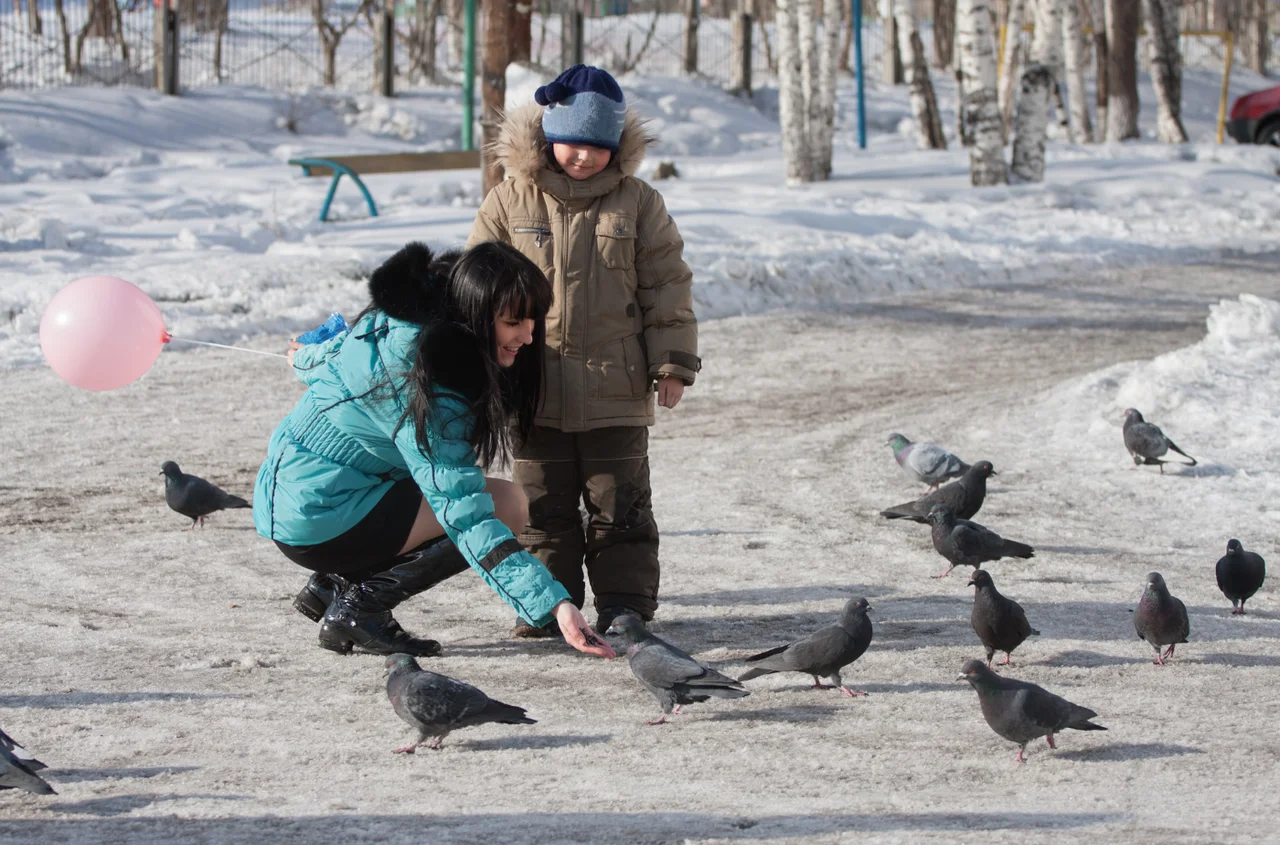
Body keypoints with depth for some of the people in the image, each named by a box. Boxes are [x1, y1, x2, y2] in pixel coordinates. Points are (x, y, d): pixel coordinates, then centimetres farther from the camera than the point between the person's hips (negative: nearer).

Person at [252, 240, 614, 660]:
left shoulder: (400, 320, 1)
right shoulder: (429, 389, -26)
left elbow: (339, 353, 23)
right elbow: (467, 516, -30)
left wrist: (308, 359, 49)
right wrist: (554, 604, -37)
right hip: (320, 522, -10)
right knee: (508, 503, -16)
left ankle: (334, 583, 14)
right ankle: (360, 606, -10)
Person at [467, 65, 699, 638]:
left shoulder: (638, 204, 2)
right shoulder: (511, 202, 1)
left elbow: (667, 287, 5)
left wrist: (672, 363, 1)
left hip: (616, 389, -1)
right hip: (535, 389, 1)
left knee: (620, 504, 5)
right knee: (543, 504, 8)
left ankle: (625, 602, 13)